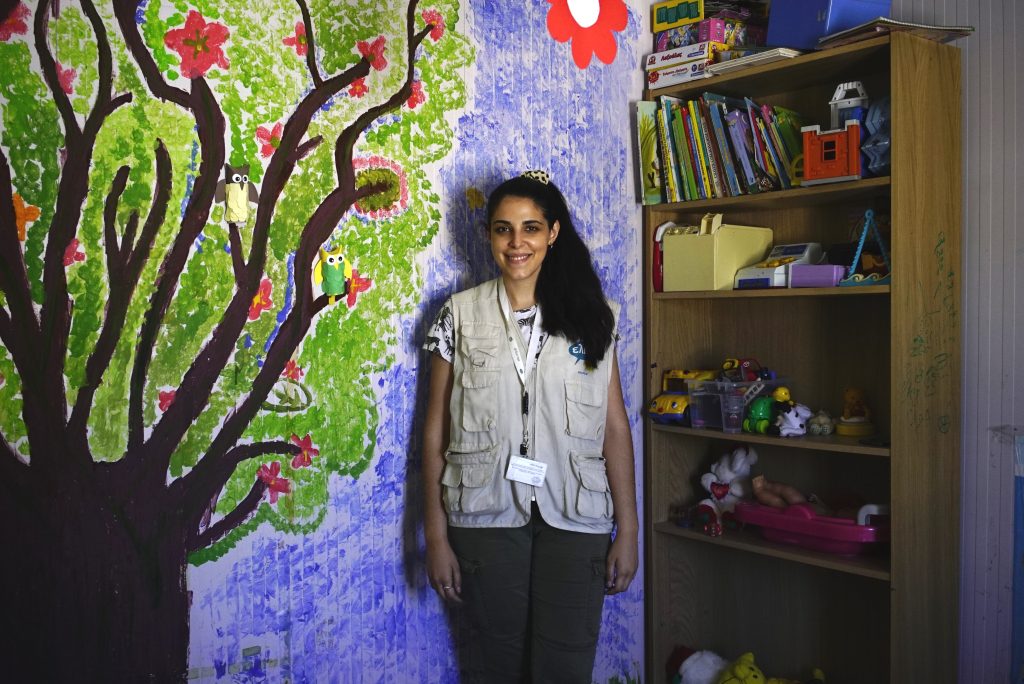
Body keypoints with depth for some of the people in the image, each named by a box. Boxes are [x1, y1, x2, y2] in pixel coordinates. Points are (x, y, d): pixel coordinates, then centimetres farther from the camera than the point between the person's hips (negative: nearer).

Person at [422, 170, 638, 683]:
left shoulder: (592, 315, 2)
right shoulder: (460, 315, 1)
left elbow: (614, 426, 2)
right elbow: (436, 429, 1)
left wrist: (627, 529, 0)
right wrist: (436, 535, -1)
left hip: (575, 521, 0)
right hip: (487, 519, 0)